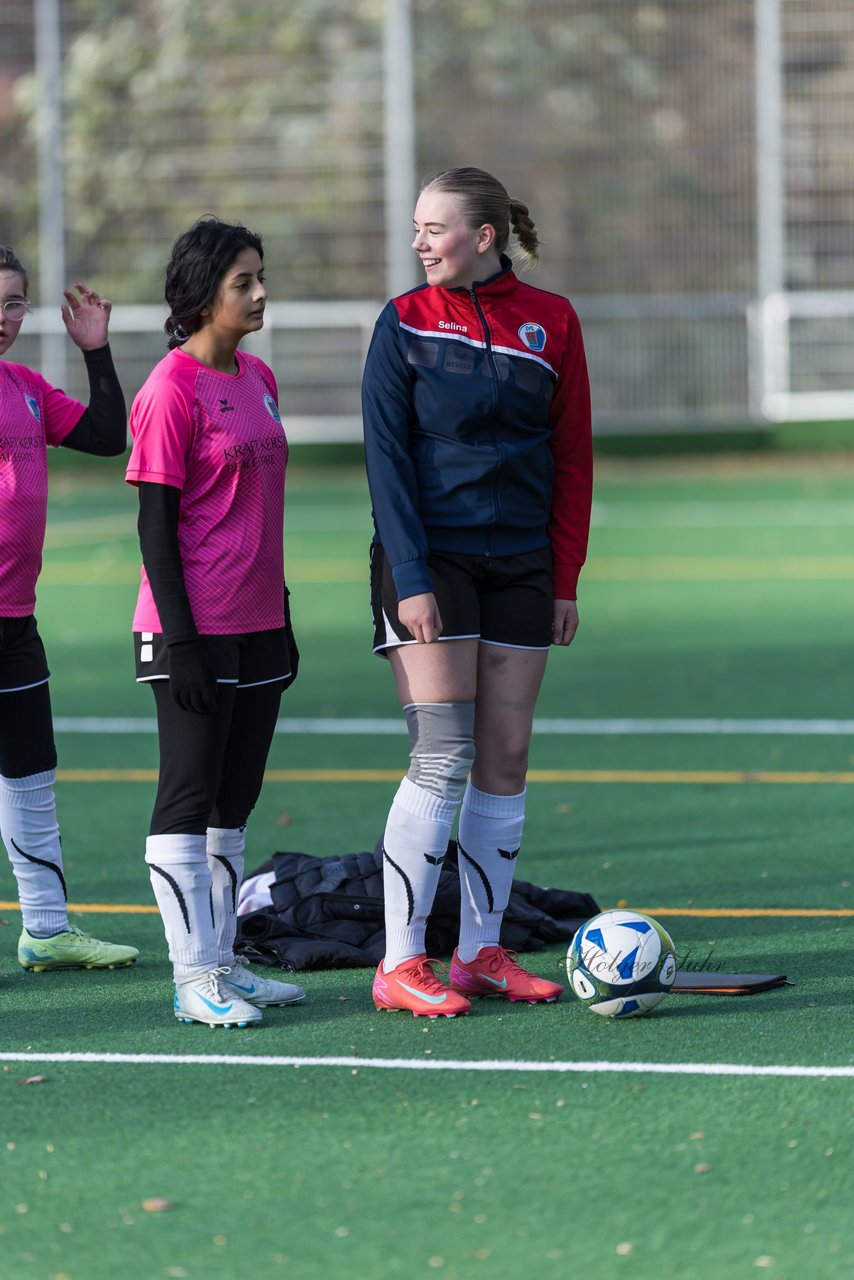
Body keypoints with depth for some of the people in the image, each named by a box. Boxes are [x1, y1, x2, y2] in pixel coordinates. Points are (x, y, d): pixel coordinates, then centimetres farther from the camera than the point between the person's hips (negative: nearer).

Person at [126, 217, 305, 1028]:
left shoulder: (257, 380, 11)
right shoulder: (172, 390, -12)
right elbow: (154, 525, -13)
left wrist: (281, 616, 18)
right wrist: (181, 640, -17)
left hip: (257, 628, 8)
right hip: (193, 631, -8)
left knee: (234, 804, 12)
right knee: (188, 799, -2)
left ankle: (221, 965, 19)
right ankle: (194, 978, 1)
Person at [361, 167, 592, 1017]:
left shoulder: (550, 323, 4)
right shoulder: (406, 323, -2)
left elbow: (573, 458, 8)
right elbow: (386, 457, -5)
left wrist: (565, 578, 4)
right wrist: (410, 580, -13)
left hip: (519, 564, 3)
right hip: (429, 562, -3)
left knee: (505, 760, 4)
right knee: (442, 757, -10)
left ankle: (481, 951, 12)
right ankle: (399, 964, -7)